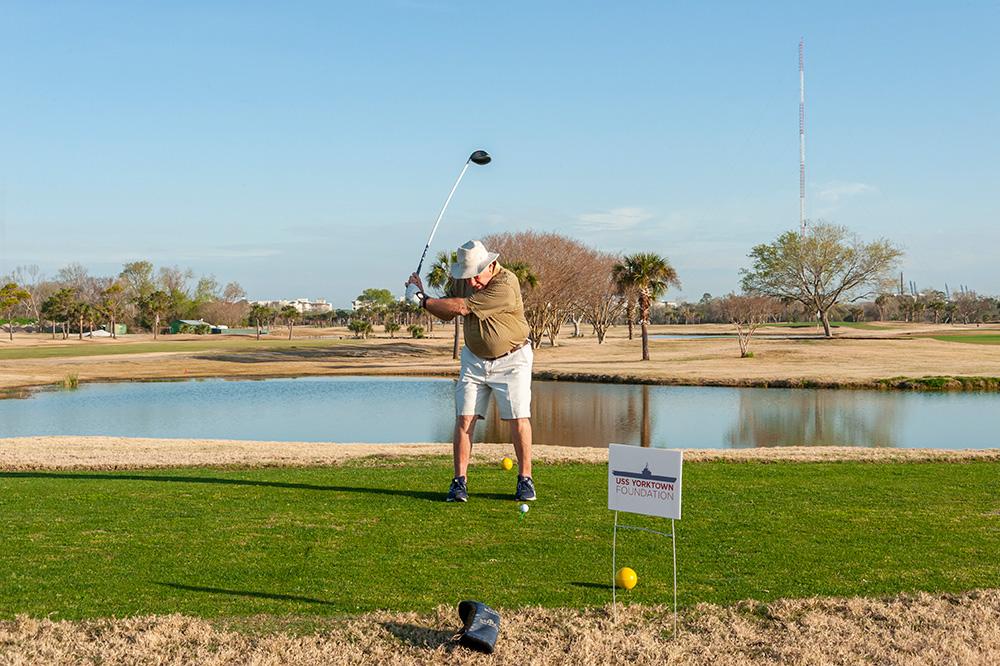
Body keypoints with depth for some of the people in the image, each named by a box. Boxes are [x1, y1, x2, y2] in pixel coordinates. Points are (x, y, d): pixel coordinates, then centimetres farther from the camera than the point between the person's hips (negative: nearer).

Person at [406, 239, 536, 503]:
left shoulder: (506, 285, -26)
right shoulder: (462, 280, -2)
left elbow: (462, 307, -26)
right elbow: (447, 314, 11)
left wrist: (424, 301, -16)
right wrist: (423, 296, -5)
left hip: (511, 360, -5)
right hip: (474, 360, 5)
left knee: (518, 419, -7)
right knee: (464, 418, -4)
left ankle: (525, 479, 7)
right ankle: (459, 481, 1)